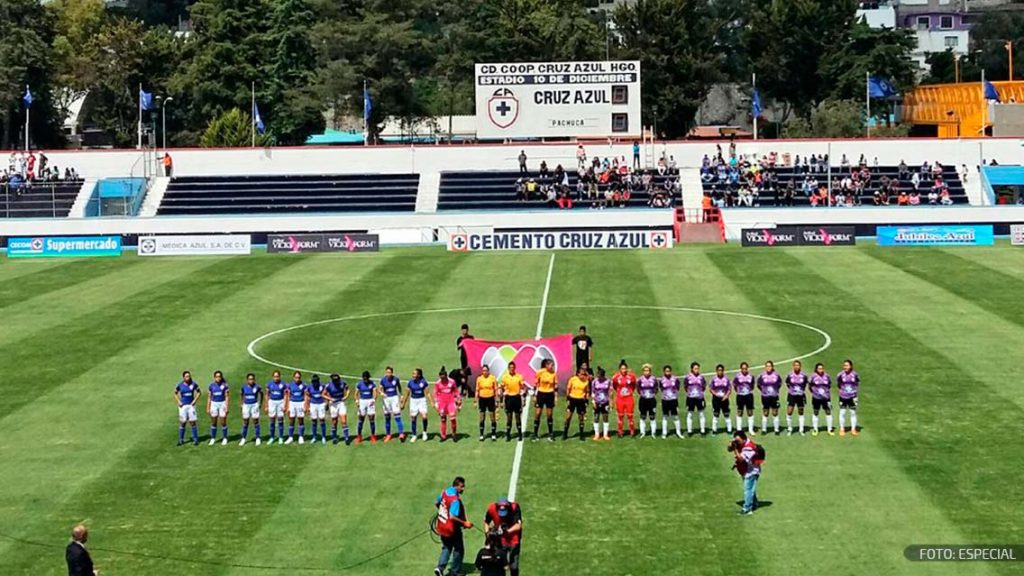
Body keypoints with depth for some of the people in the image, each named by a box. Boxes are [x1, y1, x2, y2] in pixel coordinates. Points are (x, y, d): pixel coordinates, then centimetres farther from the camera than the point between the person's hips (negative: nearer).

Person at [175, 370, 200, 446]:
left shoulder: (193, 384, -3)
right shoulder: (180, 385, -2)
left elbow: (199, 392, 8)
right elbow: (175, 393, 11)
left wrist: (195, 401, -1)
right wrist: (178, 402, 1)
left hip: (191, 405, 0)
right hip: (183, 406, 0)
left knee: (192, 422, -2)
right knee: (182, 423, 3)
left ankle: (195, 439, 4)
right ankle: (181, 440, 12)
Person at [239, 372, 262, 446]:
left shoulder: (257, 387, -9)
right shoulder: (244, 387, -3)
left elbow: (261, 394, 8)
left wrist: (260, 404, 7)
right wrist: (242, 404, 10)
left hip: (254, 405, -2)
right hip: (246, 405, 2)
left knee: (256, 422, 1)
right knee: (245, 423, 7)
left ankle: (258, 439, 11)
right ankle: (243, 439, 16)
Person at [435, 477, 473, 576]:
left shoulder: (445, 492, -3)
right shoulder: (455, 500, -28)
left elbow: (436, 503, 13)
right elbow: (452, 517, -33)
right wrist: (465, 523, -23)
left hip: (442, 526, 7)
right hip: (452, 529, -7)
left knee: (446, 548, 21)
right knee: (458, 549, 12)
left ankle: (440, 567, 6)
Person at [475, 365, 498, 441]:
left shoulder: (493, 378, -3)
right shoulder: (479, 379, 2)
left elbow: (496, 390, 1)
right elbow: (477, 390, 8)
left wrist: (496, 401, -3)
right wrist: (476, 401, 5)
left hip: (490, 398, -2)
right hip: (482, 399, 2)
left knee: (493, 417, 2)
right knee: (482, 418, 5)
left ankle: (493, 434, 9)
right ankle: (481, 435, 12)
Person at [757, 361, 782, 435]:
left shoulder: (776, 375, -5)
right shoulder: (762, 375, -6)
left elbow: (779, 383, 10)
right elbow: (758, 384, 8)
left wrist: (776, 389, 5)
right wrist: (763, 390, 4)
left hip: (774, 397, 0)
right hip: (765, 397, 0)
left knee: (775, 413, 5)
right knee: (765, 413, 6)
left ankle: (776, 429, 13)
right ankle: (764, 429, 15)